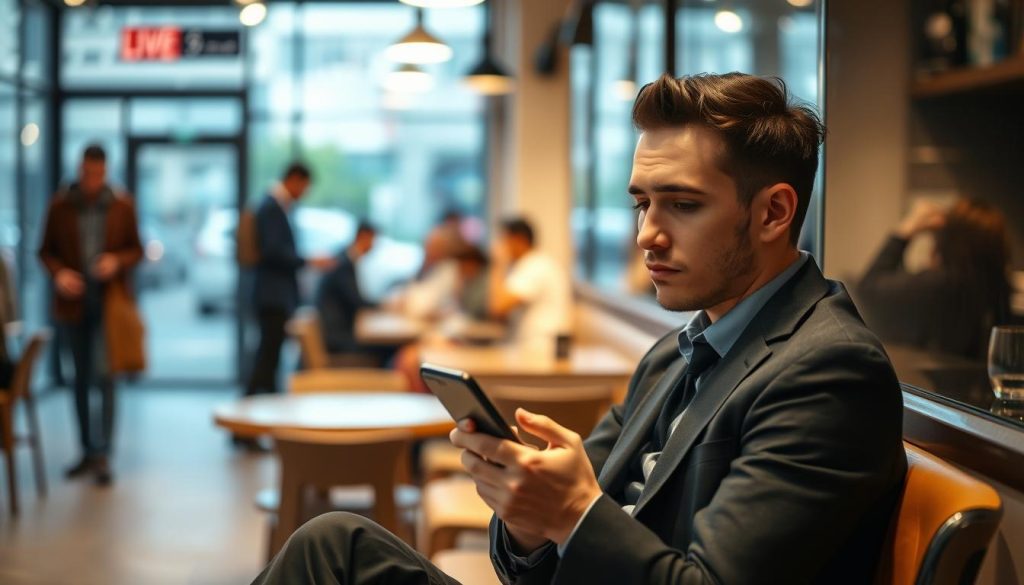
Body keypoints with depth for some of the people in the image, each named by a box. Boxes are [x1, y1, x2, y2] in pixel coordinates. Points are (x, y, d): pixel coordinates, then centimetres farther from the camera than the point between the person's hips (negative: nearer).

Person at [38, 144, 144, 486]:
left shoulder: (122, 207, -2)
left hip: (110, 300, -2)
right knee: (81, 377, 11)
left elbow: (137, 250, 5)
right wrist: (58, 273, -14)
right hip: (75, 301, 2)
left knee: (104, 374, -10)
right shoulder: (60, 206, 0)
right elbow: (46, 250, 5)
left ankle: (103, 454, -5)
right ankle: (88, 451, 22)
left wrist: (117, 261, -16)